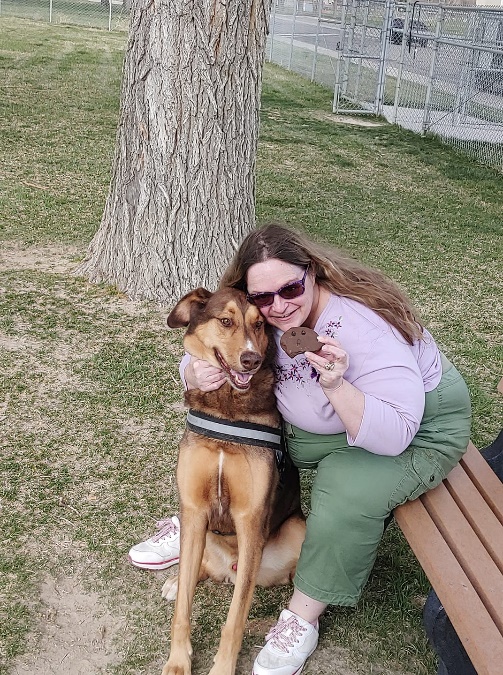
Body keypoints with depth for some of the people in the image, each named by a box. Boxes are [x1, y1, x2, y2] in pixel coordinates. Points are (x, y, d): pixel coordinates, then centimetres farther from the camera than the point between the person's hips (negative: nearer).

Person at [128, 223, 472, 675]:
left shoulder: (364, 325, -34)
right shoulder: (257, 317, -15)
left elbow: (393, 436, -37)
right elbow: (199, 360, -5)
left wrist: (336, 386, -53)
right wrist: (197, 375, -29)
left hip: (421, 429, -6)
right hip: (316, 425, 6)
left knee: (347, 490, -33)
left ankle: (303, 621, -11)